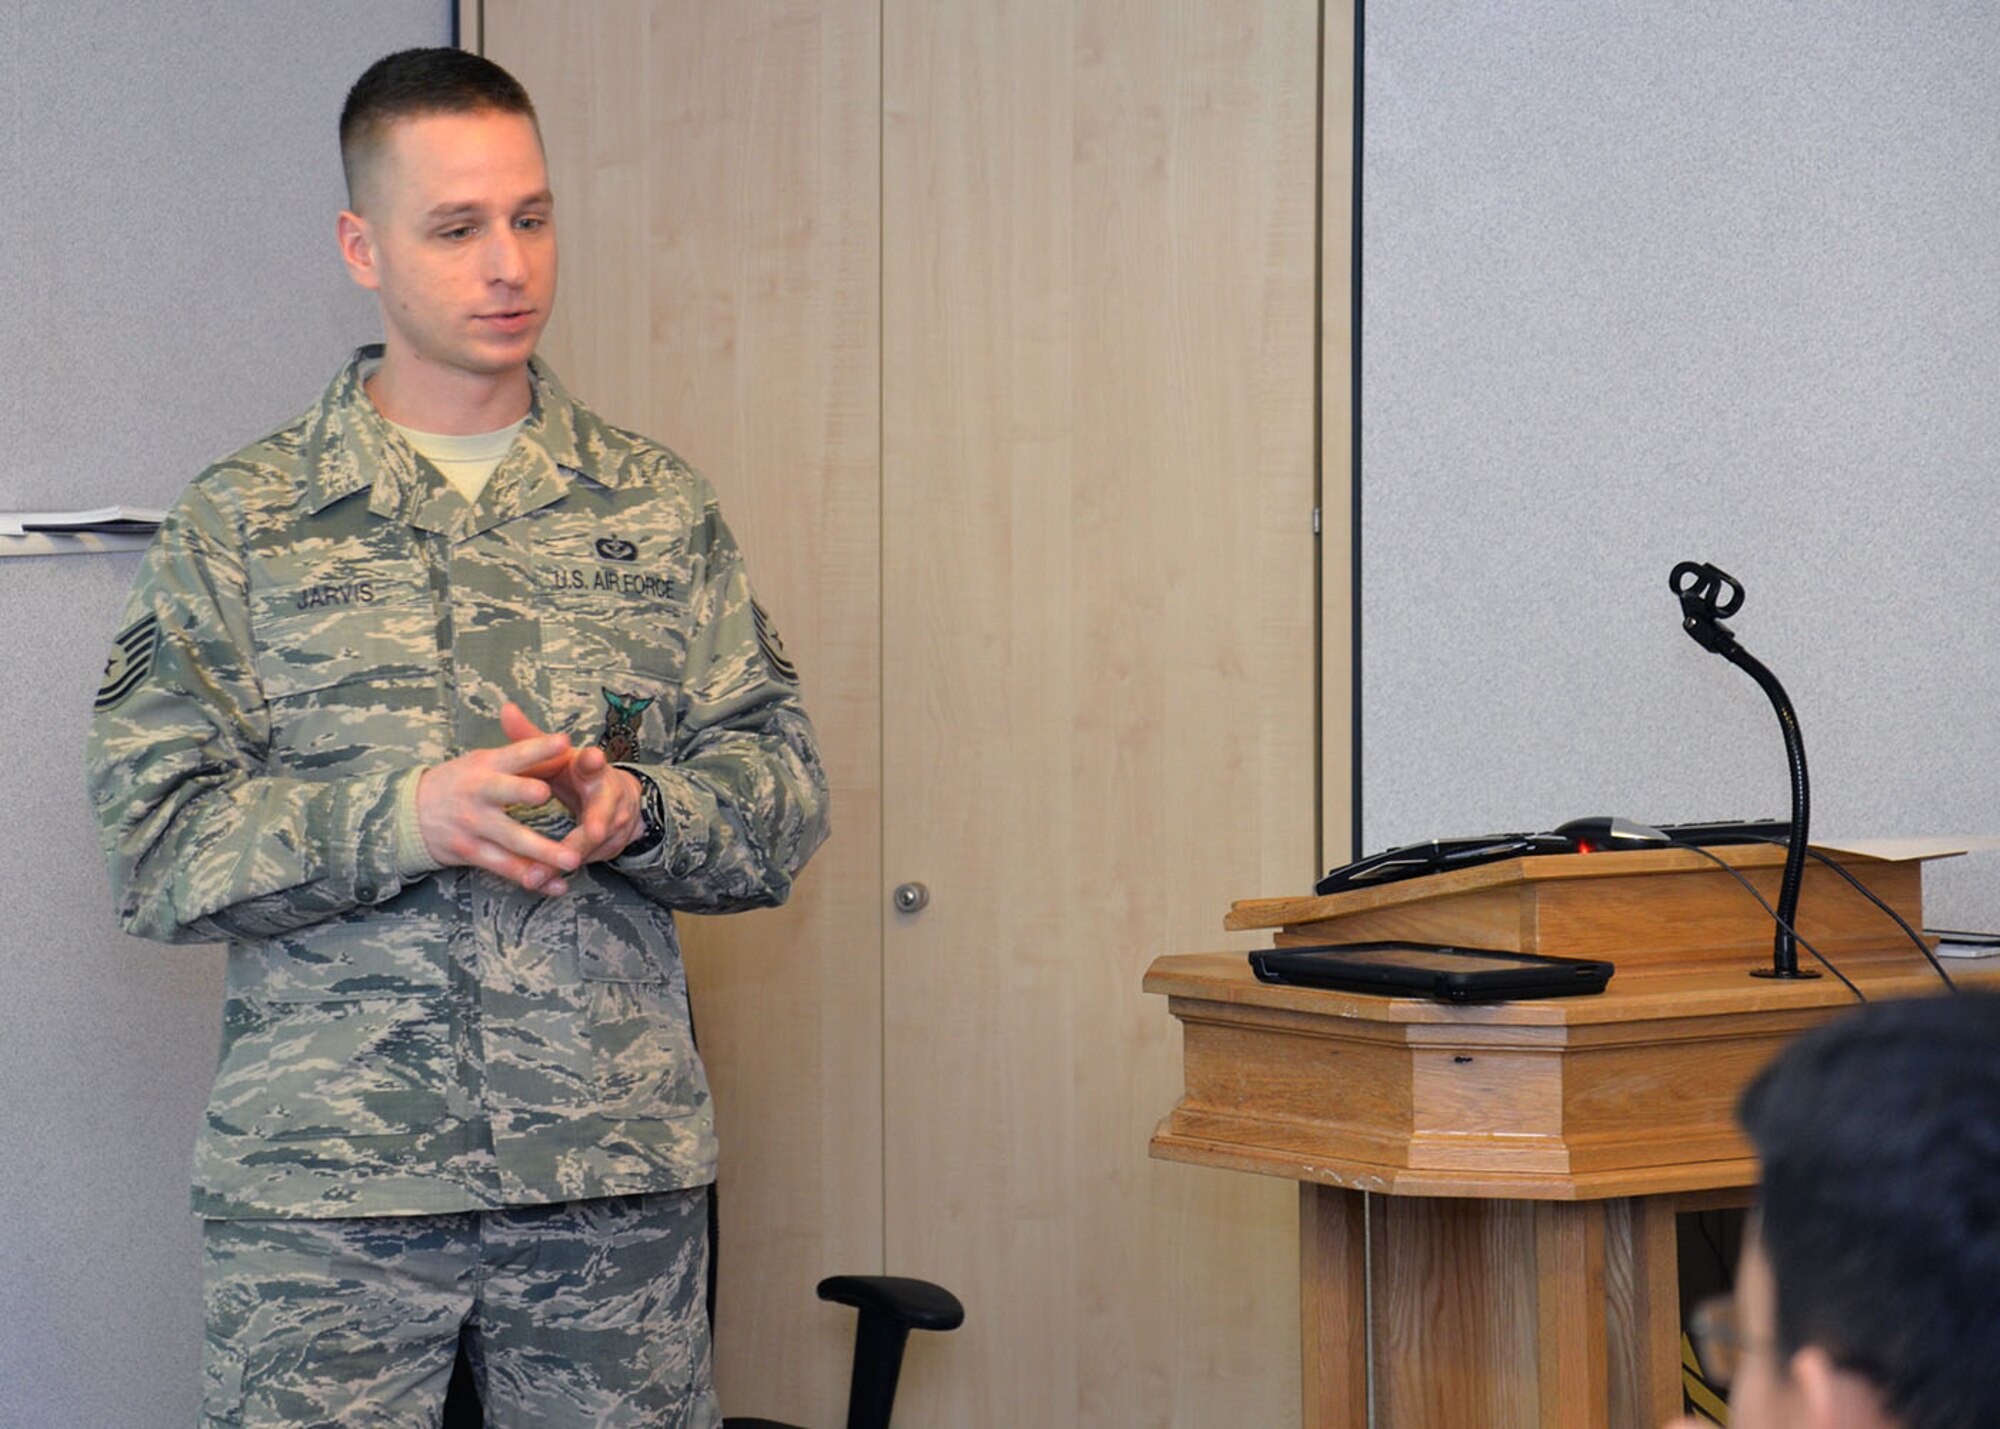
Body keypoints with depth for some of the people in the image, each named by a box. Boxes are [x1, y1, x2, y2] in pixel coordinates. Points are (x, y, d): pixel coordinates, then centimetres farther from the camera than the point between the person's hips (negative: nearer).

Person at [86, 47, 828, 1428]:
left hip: (618, 1167, 2)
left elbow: (782, 796, 7)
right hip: (321, 1177, -2)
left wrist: (633, 808, -13)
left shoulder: (657, 509, 10)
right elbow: (157, 844, -4)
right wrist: (405, 818, -19)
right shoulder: (241, 524, 4)